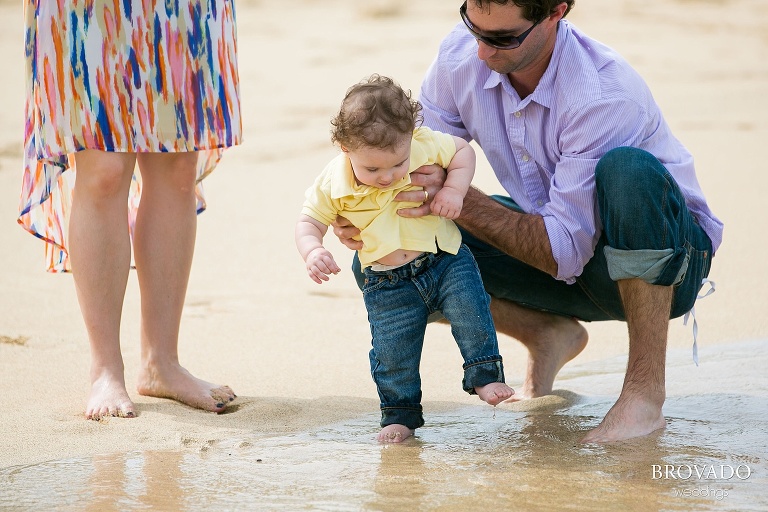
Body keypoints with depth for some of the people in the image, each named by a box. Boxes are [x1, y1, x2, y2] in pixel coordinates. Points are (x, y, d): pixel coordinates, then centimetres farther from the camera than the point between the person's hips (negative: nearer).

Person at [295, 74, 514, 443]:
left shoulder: (426, 146, -16)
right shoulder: (333, 184, -15)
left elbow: (463, 151, 1)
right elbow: (309, 222, -3)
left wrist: (454, 189, -16)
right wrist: (313, 252, -25)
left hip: (445, 260, 0)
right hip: (388, 284, 0)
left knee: (471, 311, -19)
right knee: (392, 352, -1)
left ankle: (485, 375, -2)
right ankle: (400, 414, 18)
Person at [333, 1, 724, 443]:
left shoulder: (604, 97, -31)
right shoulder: (461, 55, -13)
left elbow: (567, 252, -31)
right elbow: (413, 166, -4)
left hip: (666, 266, -5)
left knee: (627, 171, -40)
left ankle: (646, 390, -25)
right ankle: (549, 336, 7)